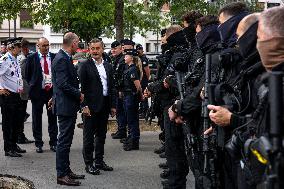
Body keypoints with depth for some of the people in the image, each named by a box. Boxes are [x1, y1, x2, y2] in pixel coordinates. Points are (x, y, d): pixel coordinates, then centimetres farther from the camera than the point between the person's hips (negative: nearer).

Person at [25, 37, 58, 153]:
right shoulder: (32, 58, -2)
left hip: (52, 91, 1)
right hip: (37, 92, -1)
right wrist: (32, 86, 0)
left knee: (53, 118, 8)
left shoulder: (54, 57, 3)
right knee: (37, 119, 7)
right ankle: (38, 144, 17)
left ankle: (53, 143, 17)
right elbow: (27, 75, 4)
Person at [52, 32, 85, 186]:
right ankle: (62, 175, 3)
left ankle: (66, 171, 26)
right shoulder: (61, 59, -18)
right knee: (64, 141, -4)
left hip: (68, 106, 10)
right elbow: (63, 84, -24)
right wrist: (79, 94, -14)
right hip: (66, 106, -10)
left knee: (65, 141, 16)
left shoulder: (64, 58, 13)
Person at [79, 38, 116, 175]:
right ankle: (89, 164, 8)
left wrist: (113, 105, 9)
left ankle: (99, 161, 23)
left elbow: (111, 87, 14)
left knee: (101, 135, 13)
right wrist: (84, 106, -16)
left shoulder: (108, 66, 12)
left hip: (105, 106, 6)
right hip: (91, 106, -6)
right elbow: (81, 87, -9)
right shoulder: (85, 65, -5)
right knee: (89, 136, 1)